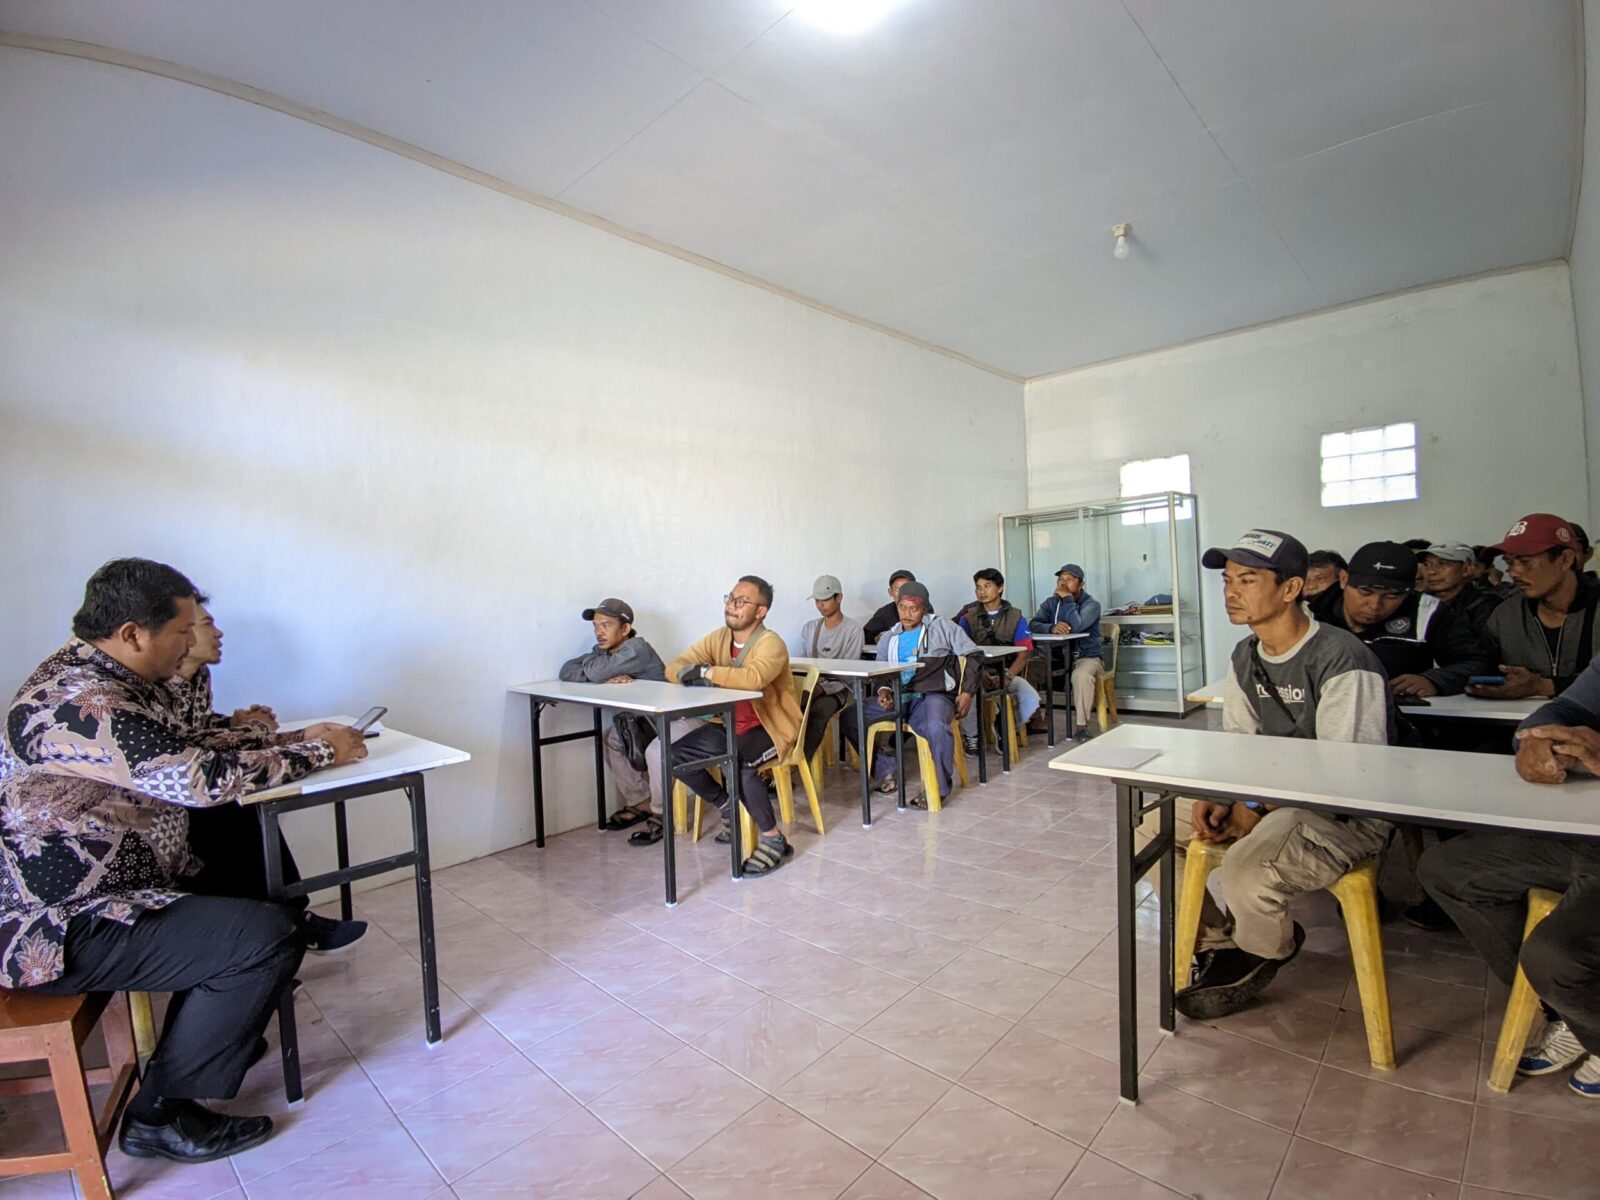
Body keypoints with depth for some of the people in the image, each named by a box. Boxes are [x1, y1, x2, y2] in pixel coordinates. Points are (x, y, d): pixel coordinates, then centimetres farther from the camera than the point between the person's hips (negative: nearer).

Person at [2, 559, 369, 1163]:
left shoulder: (92, 670, 5)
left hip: (78, 884, 11)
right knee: (268, 935, -21)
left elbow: (180, 745, 13)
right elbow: (205, 778, -28)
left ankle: (224, 1028, 31)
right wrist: (318, 752, -15)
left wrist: (291, 741, 2)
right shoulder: (85, 705, -27)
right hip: (56, 926, -11)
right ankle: (160, 1116, 0)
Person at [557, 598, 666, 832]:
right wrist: (608, 679, -21)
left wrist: (597, 668, -5)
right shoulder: (604, 651, 5)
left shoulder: (637, 648, -20)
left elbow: (595, 672, -30)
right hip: (637, 721, 8)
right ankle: (641, 803, 6)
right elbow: (565, 672, -6)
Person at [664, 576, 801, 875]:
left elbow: (753, 678, -42)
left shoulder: (771, 643, -20)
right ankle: (728, 808, 15)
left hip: (771, 727, -7)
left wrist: (706, 672, -31)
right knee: (676, 756, -7)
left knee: (739, 764, -35)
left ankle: (773, 839, -13)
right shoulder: (718, 638, 2)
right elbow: (673, 668, -3)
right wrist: (690, 674, -27)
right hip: (731, 724, 7)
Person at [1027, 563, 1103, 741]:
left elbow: (1076, 626, -27)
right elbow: (1033, 624, -10)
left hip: (1087, 656, -4)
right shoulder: (1051, 602, 7)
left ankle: (1082, 726, -24)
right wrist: (1052, 628, -31)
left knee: (1081, 675, -37)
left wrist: (1067, 598, -21)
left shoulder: (1091, 604, -7)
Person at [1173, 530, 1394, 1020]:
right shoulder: (1245, 657, 5)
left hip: (1348, 812, -8)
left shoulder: (1342, 659, -21)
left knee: (1245, 872, -32)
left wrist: (1257, 808, -23)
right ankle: (1217, 944, 15)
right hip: (1272, 795, 8)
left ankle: (1263, 955, 6)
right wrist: (1216, 795, -9)